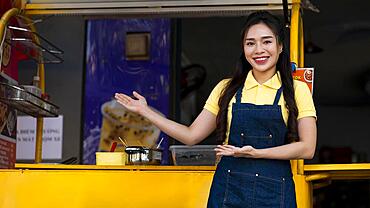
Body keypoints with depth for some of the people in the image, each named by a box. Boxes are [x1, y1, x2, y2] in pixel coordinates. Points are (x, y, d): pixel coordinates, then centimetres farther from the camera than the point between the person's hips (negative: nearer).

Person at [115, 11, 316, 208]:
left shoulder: (297, 91, 1)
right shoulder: (226, 89, 8)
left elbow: (307, 148, -6)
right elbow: (191, 135, 9)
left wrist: (256, 153, -16)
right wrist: (145, 111, 7)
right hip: (228, 190, 2)